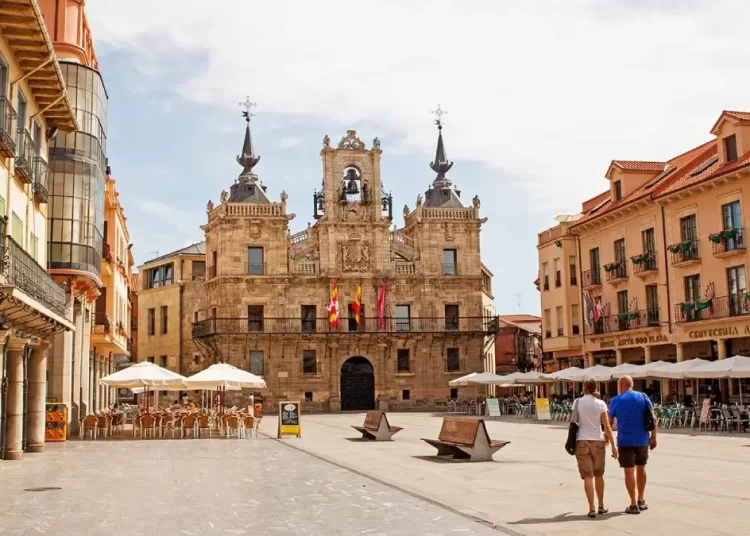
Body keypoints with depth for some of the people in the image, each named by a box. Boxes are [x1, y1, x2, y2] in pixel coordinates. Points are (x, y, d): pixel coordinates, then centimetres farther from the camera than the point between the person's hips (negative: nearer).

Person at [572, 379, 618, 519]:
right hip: (597, 441, 1)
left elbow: (574, 421, 6)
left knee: (588, 476, 0)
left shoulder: (578, 402, 0)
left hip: (582, 442, -1)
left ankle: (592, 509, -6)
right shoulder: (600, 404, -2)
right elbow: (607, 426, -5)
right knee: (598, 475, 18)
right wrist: (613, 446, -2)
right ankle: (601, 506, 25)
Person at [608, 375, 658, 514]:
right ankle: (641, 500, 28)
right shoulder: (643, 397, 3)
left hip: (625, 440, -3)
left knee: (629, 471, 2)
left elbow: (609, 422, 3)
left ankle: (634, 504, 1)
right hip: (642, 440, 3)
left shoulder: (616, 400, -1)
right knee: (641, 468, 19)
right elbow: (653, 418, -2)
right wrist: (653, 437, 3)